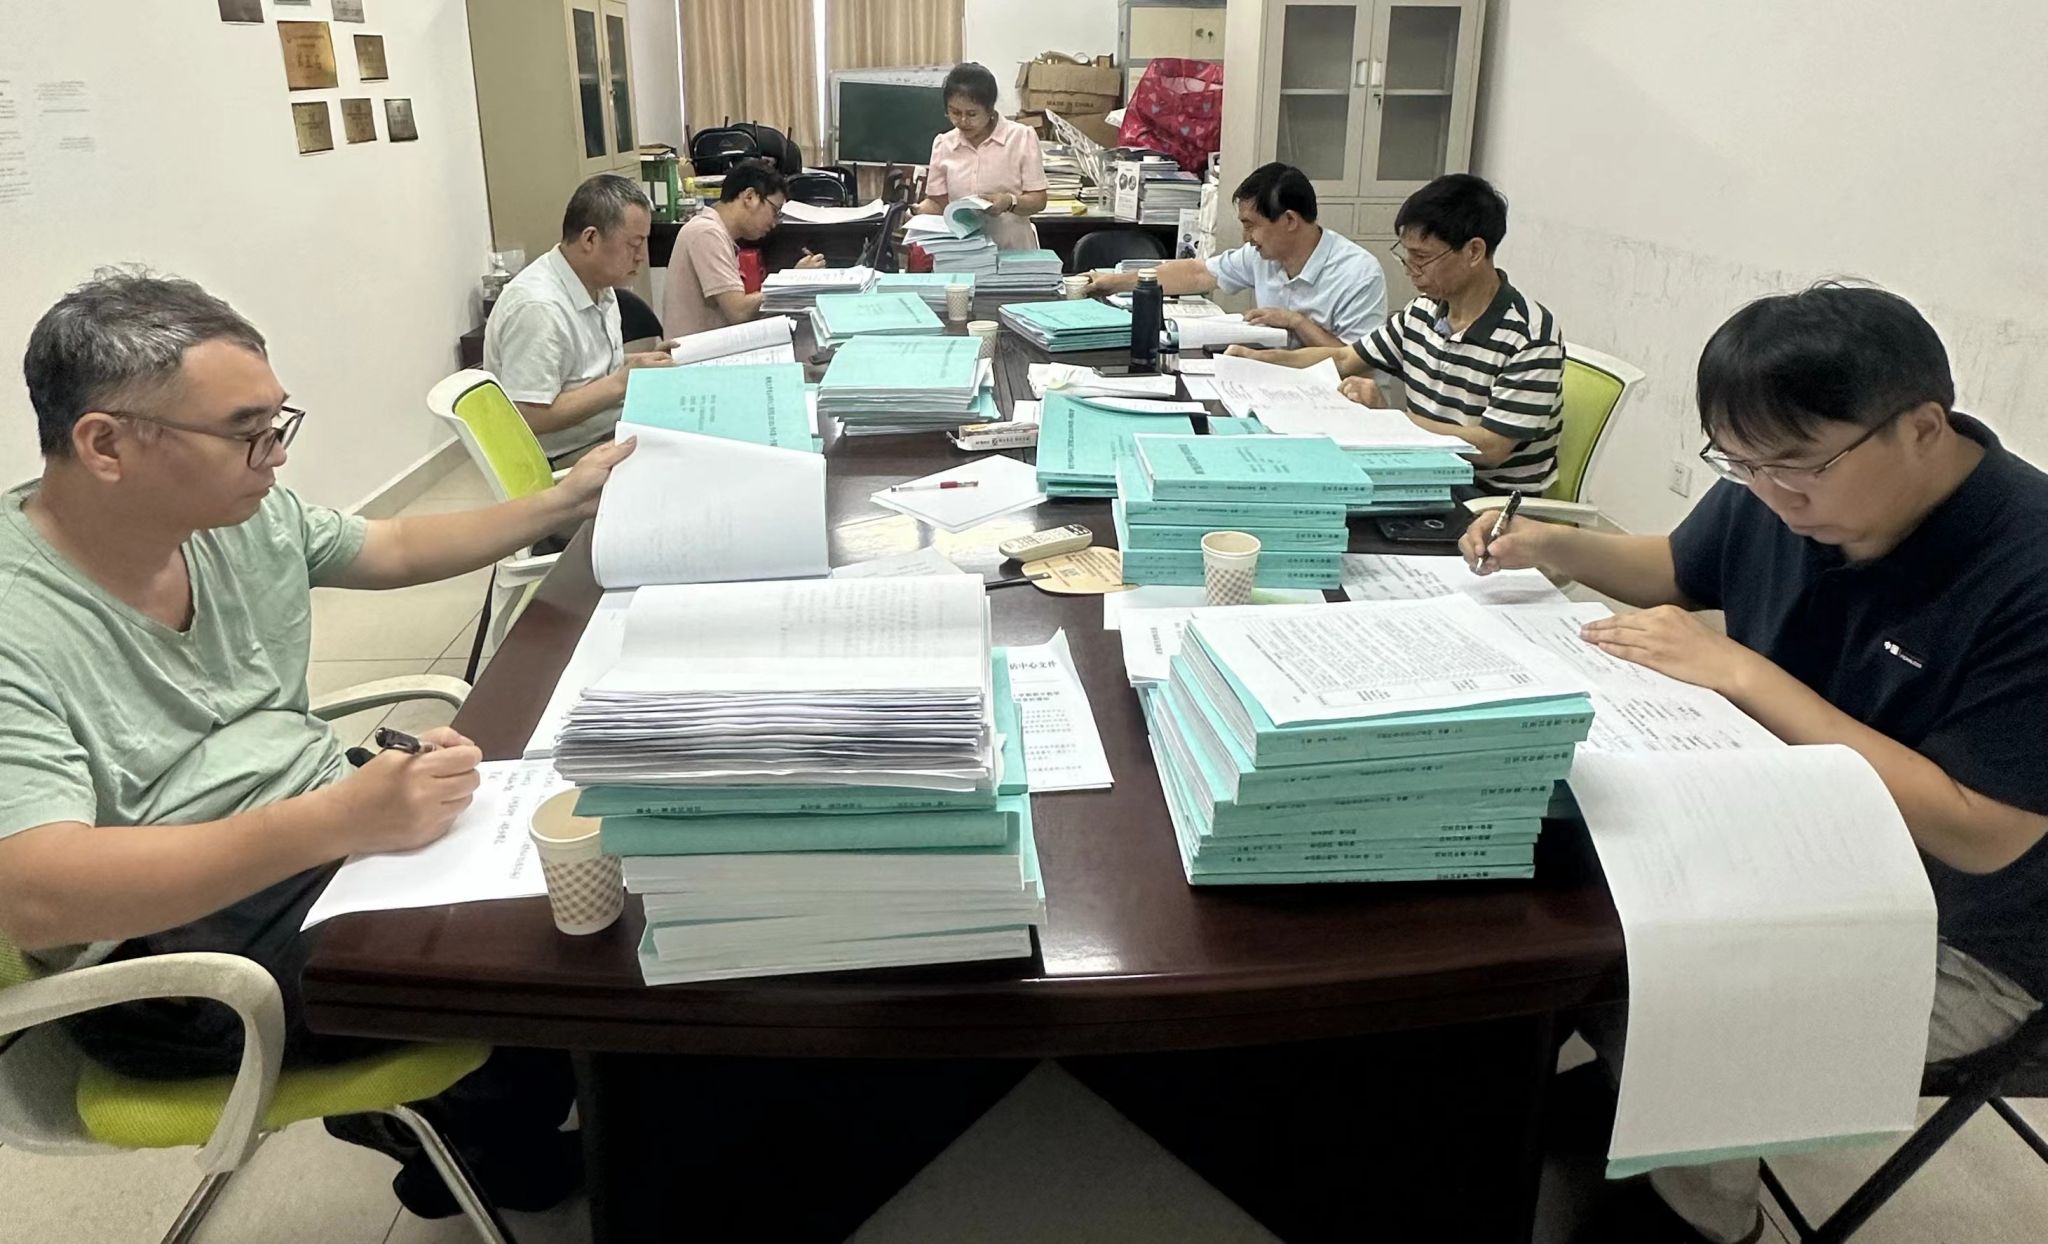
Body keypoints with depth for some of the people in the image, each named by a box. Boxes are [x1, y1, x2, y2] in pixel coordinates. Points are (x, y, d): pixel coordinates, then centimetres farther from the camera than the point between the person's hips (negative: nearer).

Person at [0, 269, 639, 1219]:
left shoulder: (245, 515, -2)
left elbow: (397, 548, 15)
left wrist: (563, 504, 13)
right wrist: (336, 820, -42)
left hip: (320, 834, 8)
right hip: (167, 950, -7)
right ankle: (460, 1133, 14)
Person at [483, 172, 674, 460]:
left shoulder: (598, 284, 6)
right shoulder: (537, 307, -22)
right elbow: (529, 418, -24)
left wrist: (640, 364, 0)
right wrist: (621, 382, -22)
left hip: (608, 435, 9)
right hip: (564, 462, -9)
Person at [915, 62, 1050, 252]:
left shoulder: (1021, 137, 0)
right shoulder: (943, 144, 9)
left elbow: (1038, 200, 0)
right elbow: (937, 202, 13)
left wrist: (1010, 202, -20)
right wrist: (919, 212, -8)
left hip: (1014, 250, -5)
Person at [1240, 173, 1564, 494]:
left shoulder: (1531, 338, -18)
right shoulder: (1424, 311, 4)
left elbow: (1490, 448, -21)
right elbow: (1345, 359, 16)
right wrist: (1257, 359, 3)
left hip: (1495, 499, -6)